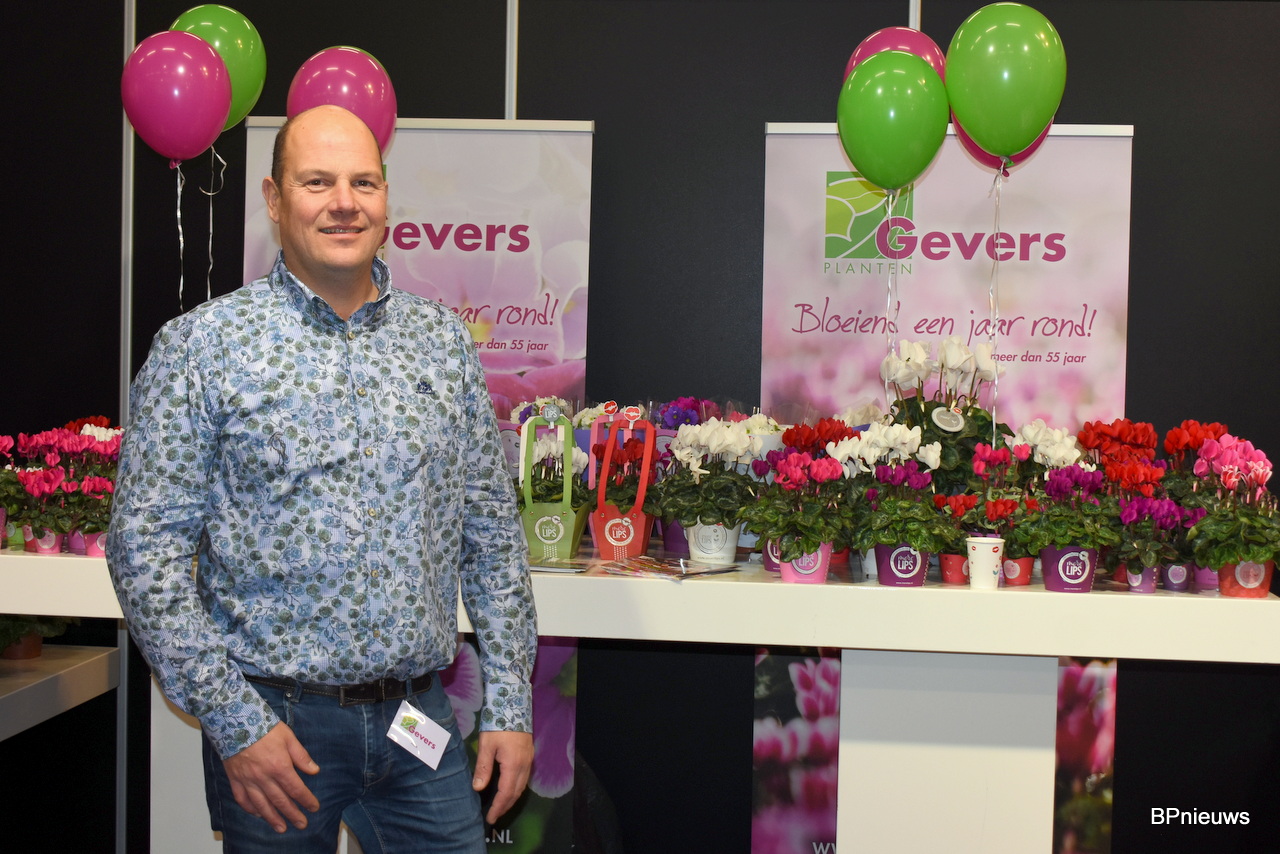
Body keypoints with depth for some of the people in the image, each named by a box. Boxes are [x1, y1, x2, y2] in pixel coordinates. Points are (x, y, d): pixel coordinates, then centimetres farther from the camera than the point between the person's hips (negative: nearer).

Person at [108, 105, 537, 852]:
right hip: (275, 721, -3)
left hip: (421, 715, 3)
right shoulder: (202, 345, -6)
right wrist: (234, 724, -13)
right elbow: (147, 546, -9)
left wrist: (511, 704, 5)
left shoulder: (444, 341, 6)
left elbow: (492, 530, 9)